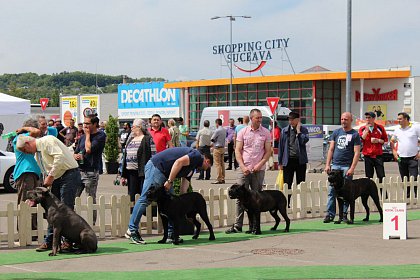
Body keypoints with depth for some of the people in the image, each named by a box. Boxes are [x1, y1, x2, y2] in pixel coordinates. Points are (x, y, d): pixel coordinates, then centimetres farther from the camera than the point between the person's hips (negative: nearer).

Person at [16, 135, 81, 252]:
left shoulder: (46, 141, -12)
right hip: (56, 178, 10)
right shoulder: (37, 154, 18)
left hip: (69, 174, -10)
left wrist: (51, 176, -23)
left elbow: (59, 156, -25)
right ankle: (49, 241, 14)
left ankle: (68, 241, -6)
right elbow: (45, 173, 23)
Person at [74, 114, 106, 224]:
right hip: (79, 170, 6)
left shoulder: (100, 136, -4)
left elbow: (89, 149, -17)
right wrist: (75, 155, -3)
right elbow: (75, 152, 21)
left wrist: (88, 134, -4)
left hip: (91, 172, -6)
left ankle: (92, 222, 6)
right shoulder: (83, 137, 17)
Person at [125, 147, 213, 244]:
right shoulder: (197, 156, -5)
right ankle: (132, 231, -9)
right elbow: (179, 162, -21)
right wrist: (170, 181, -20)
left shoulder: (192, 167, 24)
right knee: (145, 199, -11)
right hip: (156, 167, -11)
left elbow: (184, 186, 21)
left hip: (164, 173, 11)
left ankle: (171, 235, 10)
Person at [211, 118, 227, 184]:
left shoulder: (217, 130, -16)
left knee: (217, 164, -6)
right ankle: (222, 178, 13)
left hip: (217, 148, -8)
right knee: (222, 163, 11)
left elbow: (212, 139, -12)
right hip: (223, 148, 8)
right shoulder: (224, 130, 9)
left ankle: (219, 179, -9)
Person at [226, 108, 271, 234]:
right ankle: (237, 225, 1)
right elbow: (237, 150, 3)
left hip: (258, 170, 0)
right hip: (244, 169, 0)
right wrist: (243, 167, -8)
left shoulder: (266, 133, 4)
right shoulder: (243, 132, 4)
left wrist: (260, 164, -10)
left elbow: (268, 152, 3)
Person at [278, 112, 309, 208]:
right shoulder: (285, 131, 4)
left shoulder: (303, 130, 2)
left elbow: (304, 140, -17)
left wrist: (298, 130, -10)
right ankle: (286, 204, 9)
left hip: (300, 160, 0)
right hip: (288, 160, 0)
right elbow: (281, 146, 6)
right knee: (287, 184, 2)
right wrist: (280, 162, 4)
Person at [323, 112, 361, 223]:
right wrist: (327, 164, 3)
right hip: (335, 165, 3)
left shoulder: (355, 135, 1)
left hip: (347, 166, -3)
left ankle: (344, 214, 7)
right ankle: (330, 214, 3)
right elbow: (331, 149, 12)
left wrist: (352, 168, -13)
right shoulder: (336, 132, 12)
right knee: (332, 191, 0)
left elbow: (356, 153, -4)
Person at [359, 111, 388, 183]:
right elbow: (361, 140, -10)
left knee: (381, 176, -2)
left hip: (378, 155, 0)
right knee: (369, 177, 3)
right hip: (367, 155, 0)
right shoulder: (362, 129, 5)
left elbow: (385, 140, 10)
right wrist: (367, 129, -14)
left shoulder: (380, 128, 5)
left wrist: (378, 140, -9)